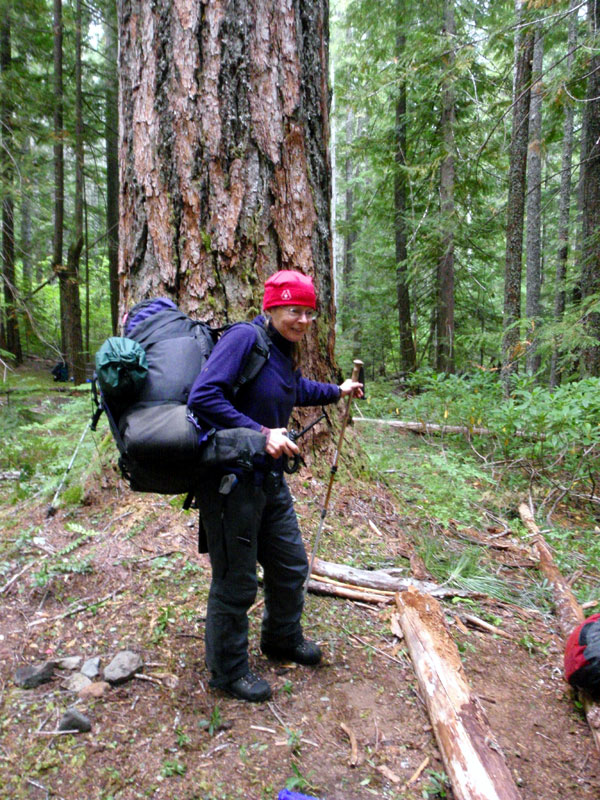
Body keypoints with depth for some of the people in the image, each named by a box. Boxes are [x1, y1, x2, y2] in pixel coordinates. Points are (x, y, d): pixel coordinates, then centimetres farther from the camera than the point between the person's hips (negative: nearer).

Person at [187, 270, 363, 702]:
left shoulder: (285, 353, 9)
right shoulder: (244, 338, -18)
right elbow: (204, 397, -27)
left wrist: (337, 391, 39)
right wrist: (260, 434, -27)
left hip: (270, 478, 9)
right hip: (231, 480, -9)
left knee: (291, 564, 22)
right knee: (236, 581, 7)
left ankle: (284, 638, 48)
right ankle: (229, 670, 31)